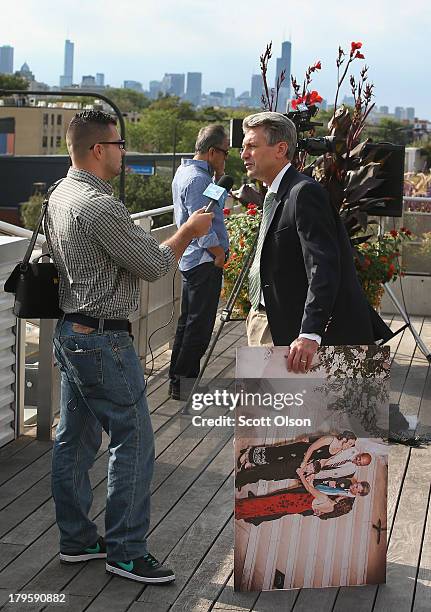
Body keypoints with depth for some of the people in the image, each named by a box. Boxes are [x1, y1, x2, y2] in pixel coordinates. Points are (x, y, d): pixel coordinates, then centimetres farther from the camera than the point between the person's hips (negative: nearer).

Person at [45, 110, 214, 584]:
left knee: (74, 439, 15)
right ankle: (125, 550, 6)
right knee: (133, 441, -1)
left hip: (69, 331, 10)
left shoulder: (59, 197, 9)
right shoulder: (100, 206, -21)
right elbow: (154, 265, -15)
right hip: (103, 340, -10)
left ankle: (76, 539, 25)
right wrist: (189, 231, 0)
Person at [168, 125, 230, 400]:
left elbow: (213, 203, 22)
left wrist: (219, 177, 10)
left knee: (188, 322, 15)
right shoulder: (197, 178, -19)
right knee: (200, 325, -5)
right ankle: (184, 383, -1)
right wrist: (219, 254, -11)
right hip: (205, 261, -11)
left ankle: (178, 379, 22)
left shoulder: (184, 171, 13)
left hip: (191, 259, 11)